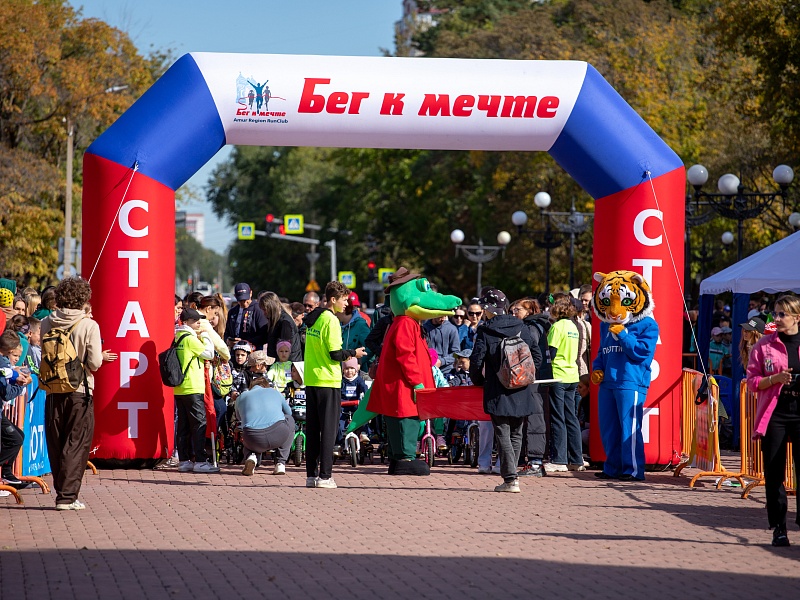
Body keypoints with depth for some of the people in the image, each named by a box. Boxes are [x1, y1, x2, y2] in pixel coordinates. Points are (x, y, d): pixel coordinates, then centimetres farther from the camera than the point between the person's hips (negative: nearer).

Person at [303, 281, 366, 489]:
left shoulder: (312, 319, 13)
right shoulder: (331, 320, -13)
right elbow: (335, 354, -16)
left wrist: (346, 354, 20)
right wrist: (353, 353, 0)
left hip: (311, 380, 8)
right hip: (328, 382, -8)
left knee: (312, 429, 10)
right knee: (328, 429, -4)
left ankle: (311, 475, 12)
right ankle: (324, 476, -5)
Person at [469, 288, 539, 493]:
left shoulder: (485, 331, -7)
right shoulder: (520, 327, 5)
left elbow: (476, 361, -9)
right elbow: (536, 355, 8)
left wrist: (478, 381, 10)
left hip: (498, 392, -4)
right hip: (521, 392, 4)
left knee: (503, 434, -2)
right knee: (516, 434, 14)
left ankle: (510, 479, -10)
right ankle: (511, 474, 17)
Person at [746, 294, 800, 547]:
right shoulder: (764, 345, 4)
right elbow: (752, 381, 3)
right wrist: (775, 379, -13)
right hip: (774, 414, 0)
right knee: (774, 473, 2)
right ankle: (779, 527, 10)